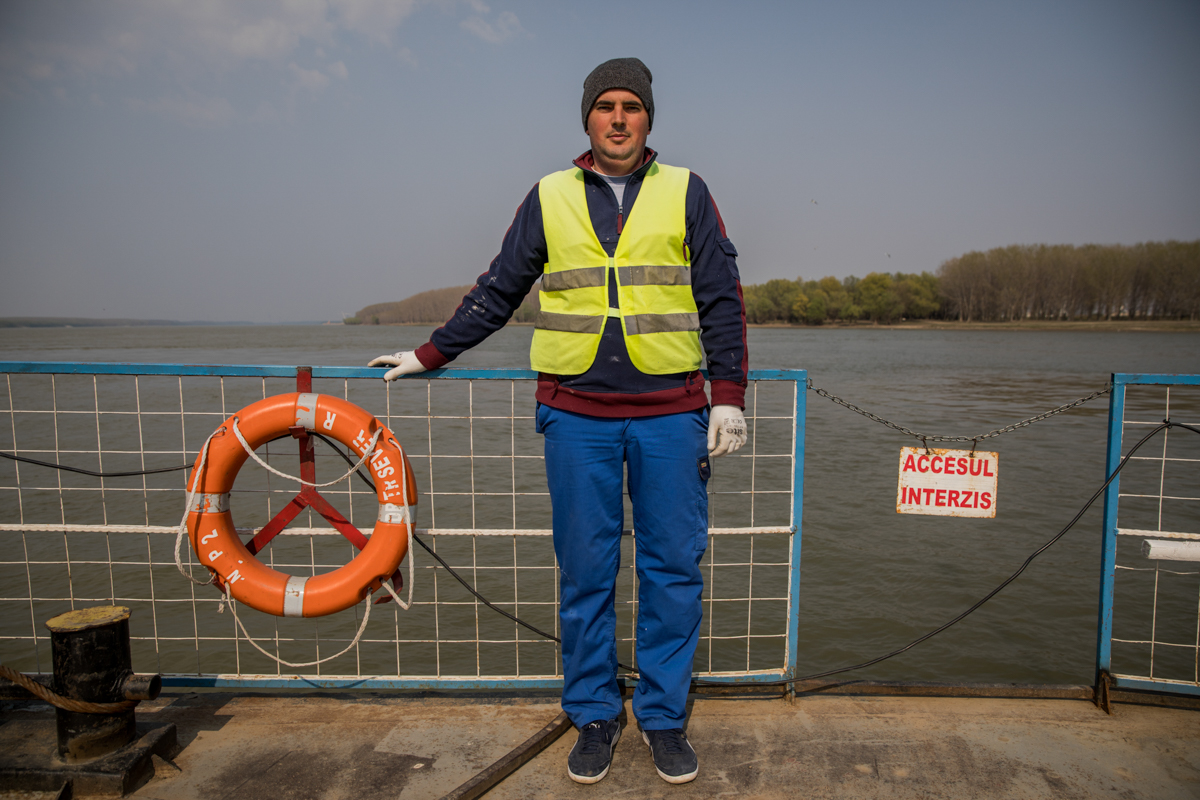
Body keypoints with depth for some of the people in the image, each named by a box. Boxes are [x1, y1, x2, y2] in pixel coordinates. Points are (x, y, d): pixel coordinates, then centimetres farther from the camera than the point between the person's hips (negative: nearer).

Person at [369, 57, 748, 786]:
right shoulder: (550, 197, 10)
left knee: (674, 568, 5)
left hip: (671, 411, 0)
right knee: (585, 570, 6)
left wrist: (729, 395, -1)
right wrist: (429, 356, 16)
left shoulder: (686, 192, 8)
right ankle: (595, 716, 22)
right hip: (577, 412, 1)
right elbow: (498, 292, 16)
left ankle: (665, 715, 21)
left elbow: (723, 299, 7)